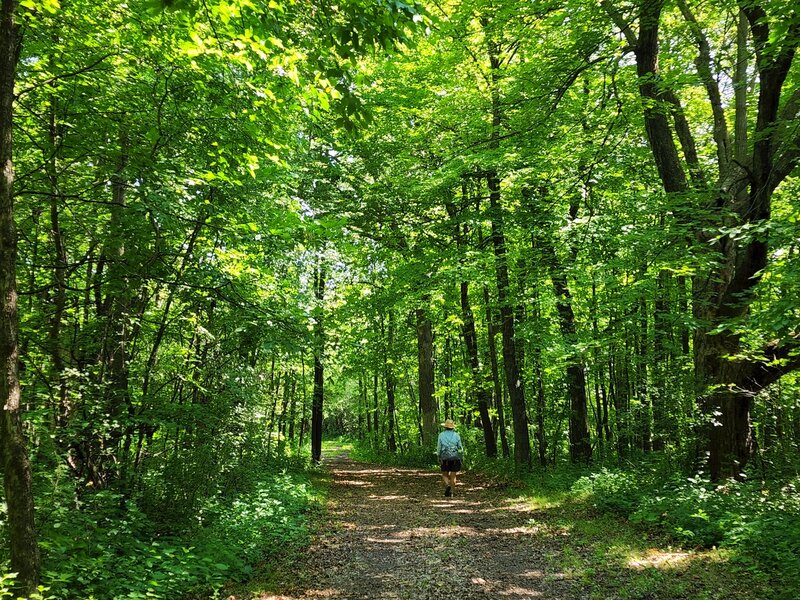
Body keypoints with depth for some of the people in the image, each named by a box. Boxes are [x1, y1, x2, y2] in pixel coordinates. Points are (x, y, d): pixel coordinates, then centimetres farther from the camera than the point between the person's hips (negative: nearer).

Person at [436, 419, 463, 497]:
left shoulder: (441, 435, -1)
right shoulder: (456, 435, 1)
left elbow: (439, 447, 0)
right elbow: (460, 448, 2)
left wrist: (439, 458, 9)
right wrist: (461, 458, 11)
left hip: (445, 458, -1)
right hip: (455, 458, 1)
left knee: (445, 474, 11)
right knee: (453, 476, 7)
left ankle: (447, 485, -14)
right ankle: (451, 491, 4)